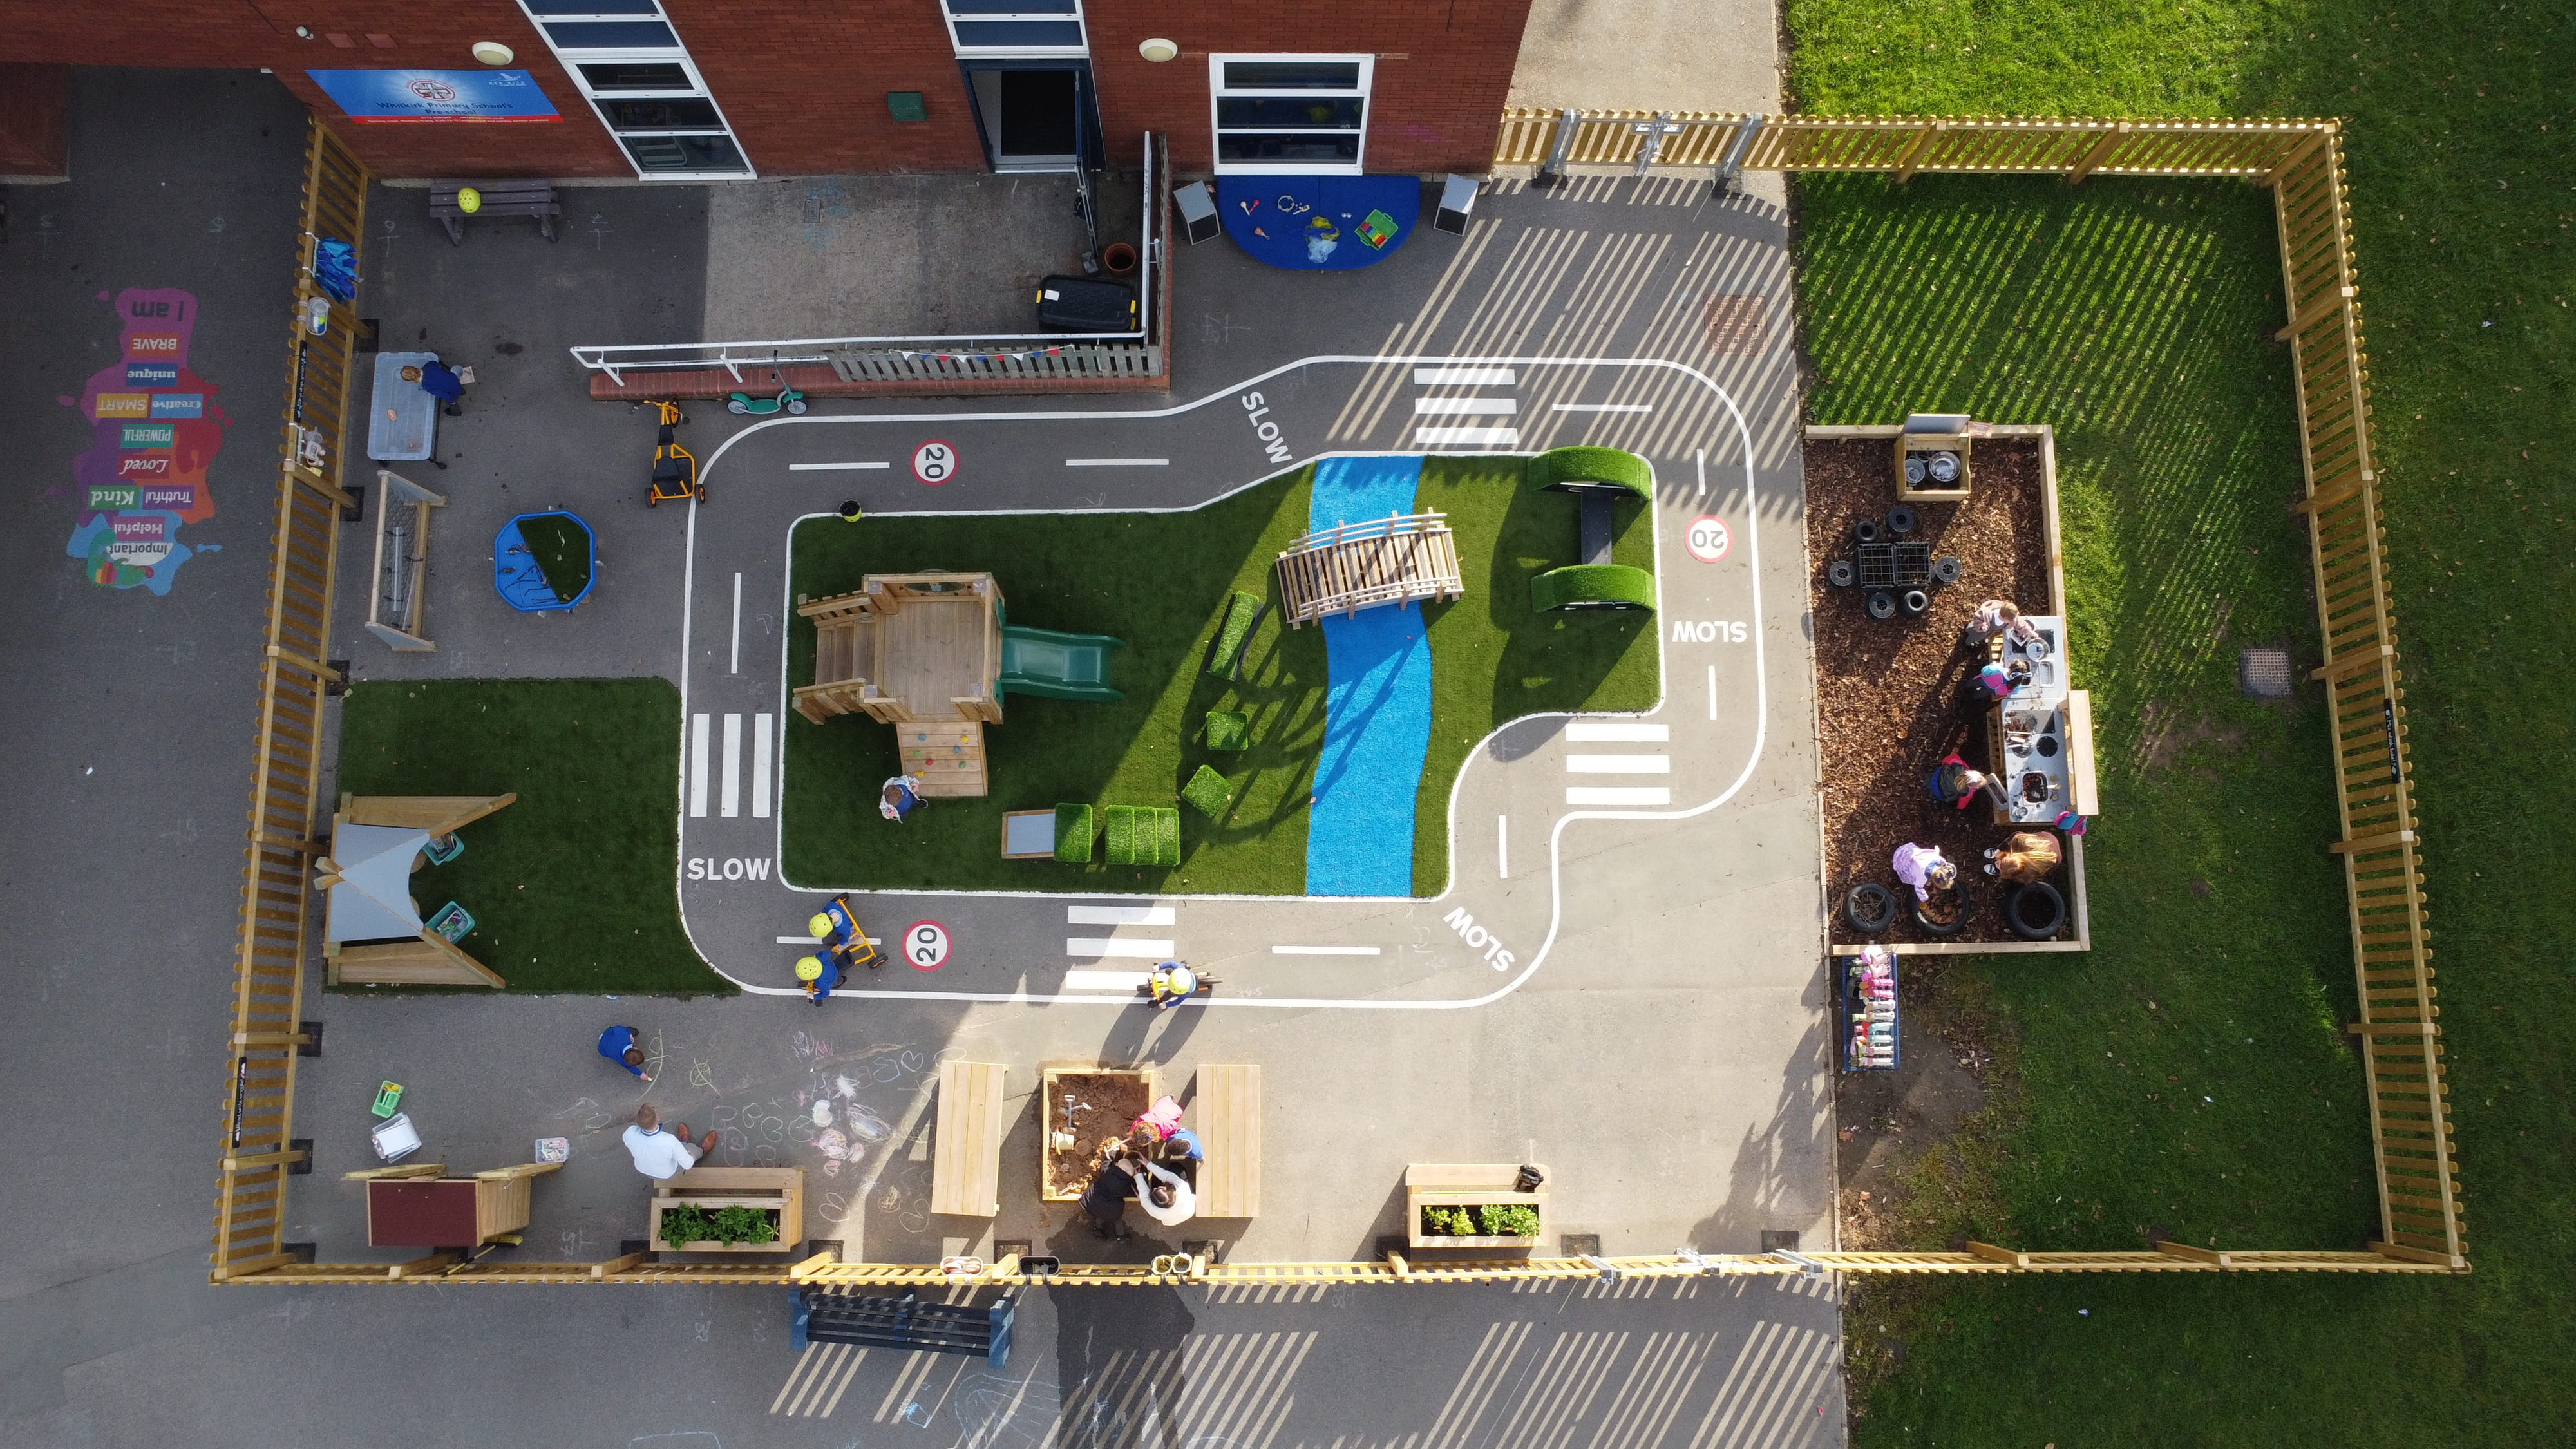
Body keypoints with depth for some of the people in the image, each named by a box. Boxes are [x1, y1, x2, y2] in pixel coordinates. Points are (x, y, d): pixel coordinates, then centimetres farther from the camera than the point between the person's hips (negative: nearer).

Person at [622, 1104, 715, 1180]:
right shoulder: (670, 1142, -45)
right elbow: (687, 1163, -26)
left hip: (643, 1168, 3)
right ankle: (700, 1151, 60)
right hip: (669, 1172, -3)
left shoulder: (630, 1133, -37)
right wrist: (691, 1157, -1)